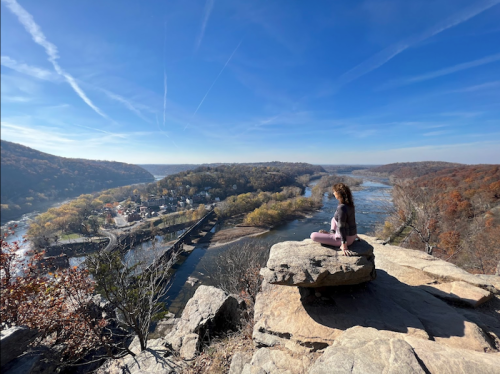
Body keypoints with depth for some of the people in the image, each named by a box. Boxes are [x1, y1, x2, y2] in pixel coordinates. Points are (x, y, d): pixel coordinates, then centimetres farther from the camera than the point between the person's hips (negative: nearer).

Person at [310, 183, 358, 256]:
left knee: (313, 236, -6)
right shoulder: (349, 204, 0)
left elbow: (341, 227, -27)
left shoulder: (341, 208, -28)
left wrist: (344, 246, -24)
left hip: (346, 238, -9)